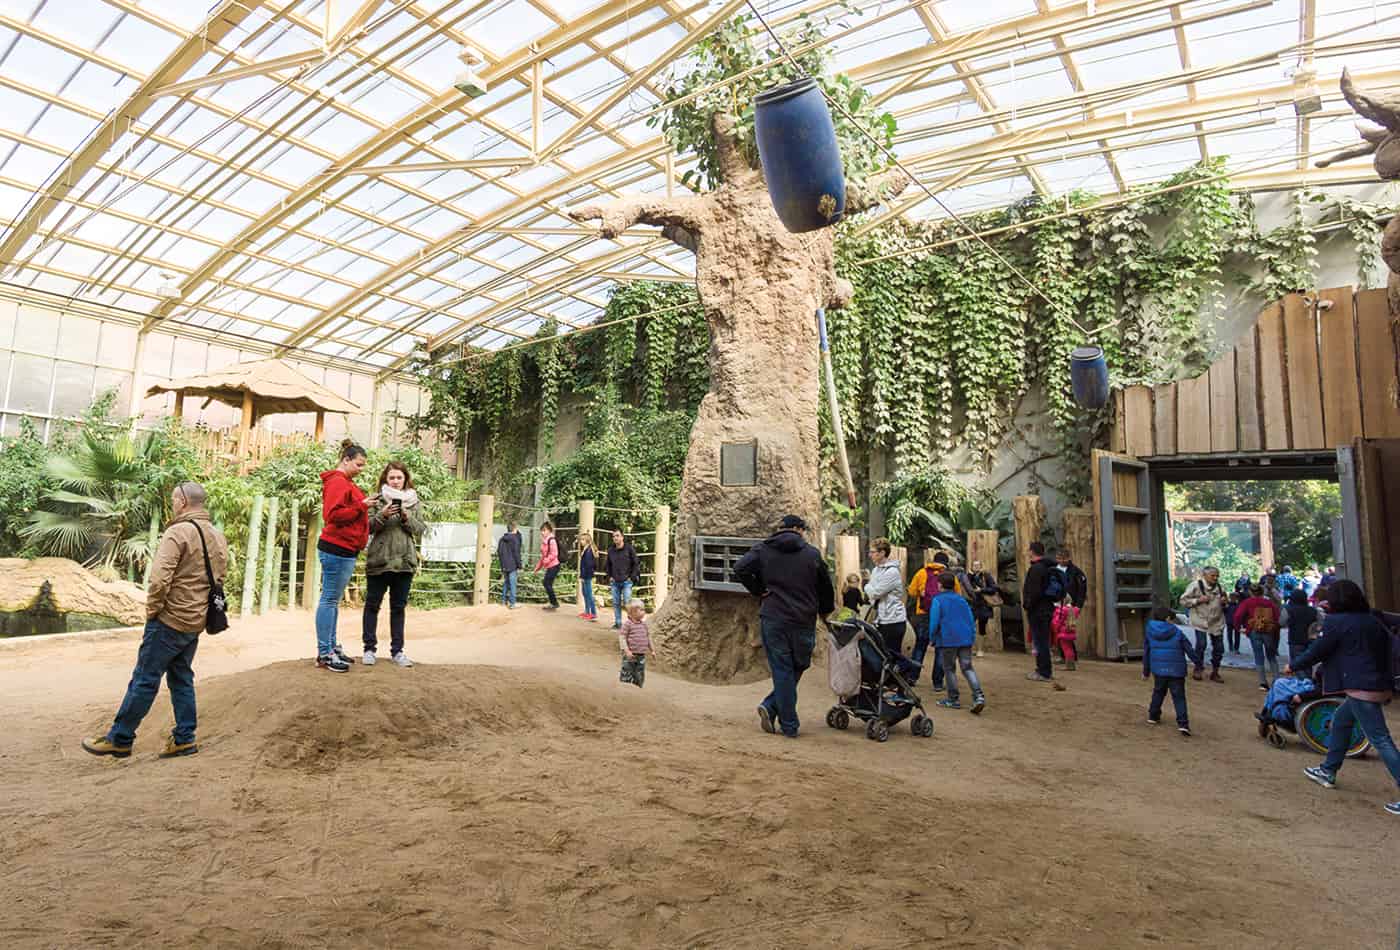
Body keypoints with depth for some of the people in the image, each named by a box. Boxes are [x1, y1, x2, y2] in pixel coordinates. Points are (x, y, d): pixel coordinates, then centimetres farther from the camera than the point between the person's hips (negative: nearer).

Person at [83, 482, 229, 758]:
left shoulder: (177, 532, -15)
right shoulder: (218, 537, 11)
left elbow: (160, 578, -21)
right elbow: (220, 579, 15)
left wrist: (152, 610, -8)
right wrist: (203, 605, 15)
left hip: (170, 621, -8)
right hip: (197, 622, 8)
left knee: (144, 679, 3)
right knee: (181, 679, 15)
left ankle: (119, 739, 13)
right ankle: (184, 738, 17)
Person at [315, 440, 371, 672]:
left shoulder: (346, 483, 20)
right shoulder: (338, 482, -11)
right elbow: (332, 514, -21)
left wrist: (365, 505, 9)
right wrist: (362, 506, -20)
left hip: (345, 550, 10)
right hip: (337, 549, -10)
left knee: (333, 599, 14)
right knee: (330, 599, -5)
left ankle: (331, 647, 22)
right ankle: (324, 654, 0)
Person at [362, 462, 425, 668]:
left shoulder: (414, 502, 10)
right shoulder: (377, 499, 3)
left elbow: (421, 529, 4)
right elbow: (368, 527, -2)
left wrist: (407, 517, -12)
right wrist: (382, 515, -18)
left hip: (405, 561, 2)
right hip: (378, 561, -2)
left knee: (399, 607, 9)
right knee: (372, 605, 6)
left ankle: (397, 650, 16)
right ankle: (369, 648, 17)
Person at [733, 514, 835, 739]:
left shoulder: (762, 550, 4)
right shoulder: (812, 554, 6)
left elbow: (740, 569, -12)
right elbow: (826, 588, 10)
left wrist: (758, 591, 0)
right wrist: (825, 611, 26)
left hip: (772, 620, 0)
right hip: (804, 622, 0)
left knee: (782, 671, 4)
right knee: (797, 668, 14)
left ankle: (790, 726, 3)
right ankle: (771, 707, 4)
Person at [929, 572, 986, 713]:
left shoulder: (937, 600, -3)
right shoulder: (962, 599, 15)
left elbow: (934, 621, -9)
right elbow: (971, 620, 14)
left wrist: (932, 637, 4)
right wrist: (972, 636, 20)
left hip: (949, 640, -5)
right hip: (966, 639, 5)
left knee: (949, 669, 8)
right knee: (967, 667, 8)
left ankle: (953, 699, 13)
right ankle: (979, 695, -8)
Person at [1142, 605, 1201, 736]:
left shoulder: (1150, 632, 6)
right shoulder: (1177, 632, -2)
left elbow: (1146, 653, 11)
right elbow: (1189, 650, 1)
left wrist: (1146, 671, 20)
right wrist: (1199, 663, 15)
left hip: (1158, 670, 2)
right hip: (1176, 670, -2)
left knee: (1158, 692, 21)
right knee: (1179, 697, 2)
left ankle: (1153, 716, 28)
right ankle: (1183, 723, -7)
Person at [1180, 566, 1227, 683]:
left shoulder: (1220, 587, 11)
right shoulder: (1195, 585, -6)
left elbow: (1225, 606, 26)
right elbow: (1183, 600, -6)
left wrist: (1224, 602, 2)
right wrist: (1198, 600, -18)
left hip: (1217, 622, 5)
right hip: (1201, 620, -5)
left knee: (1219, 647, 6)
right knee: (1201, 644, -16)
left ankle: (1215, 672, 23)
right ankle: (1198, 669, 5)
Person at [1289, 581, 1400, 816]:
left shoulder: (1336, 622, -11)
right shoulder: (1372, 621, 11)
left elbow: (1316, 652, -7)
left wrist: (1293, 666, 9)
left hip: (1361, 689, -9)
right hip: (1381, 686, 9)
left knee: (1380, 740, -7)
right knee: (1340, 720, 23)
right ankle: (1328, 771, 32)